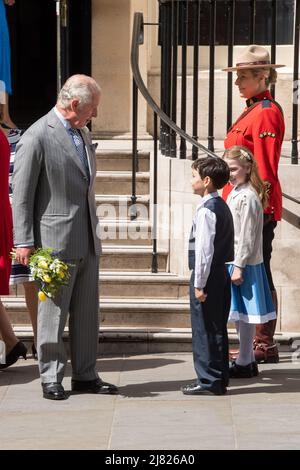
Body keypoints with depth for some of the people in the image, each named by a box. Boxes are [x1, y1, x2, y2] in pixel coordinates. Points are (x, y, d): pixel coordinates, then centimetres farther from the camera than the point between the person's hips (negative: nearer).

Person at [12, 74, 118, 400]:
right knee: (53, 315, 1)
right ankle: (51, 378, 11)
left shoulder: (82, 133, 14)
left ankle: (85, 375, 20)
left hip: (87, 242, 8)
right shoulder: (36, 138, -11)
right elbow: (21, 196, -10)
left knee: (87, 314, 11)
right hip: (55, 243, -8)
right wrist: (24, 242, -13)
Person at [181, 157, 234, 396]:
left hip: (207, 277, -9)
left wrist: (199, 283, -17)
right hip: (222, 273, 9)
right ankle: (220, 379, 20)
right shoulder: (223, 206, 13)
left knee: (205, 330, -3)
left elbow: (204, 249, -20)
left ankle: (208, 380, 1)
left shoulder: (206, 210, -16)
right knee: (218, 329, 14)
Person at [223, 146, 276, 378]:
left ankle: (244, 364, 4)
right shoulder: (235, 193, 13)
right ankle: (248, 360, 22)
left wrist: (239, 266, -19)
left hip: (244, 263, -9)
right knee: (240, 314, 14)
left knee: (243, 314, -2)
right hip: (235, 261, 9)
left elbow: (246, 236, -19)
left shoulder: (247, 197, -16)